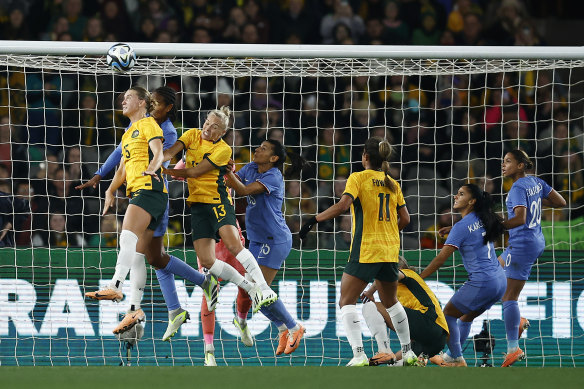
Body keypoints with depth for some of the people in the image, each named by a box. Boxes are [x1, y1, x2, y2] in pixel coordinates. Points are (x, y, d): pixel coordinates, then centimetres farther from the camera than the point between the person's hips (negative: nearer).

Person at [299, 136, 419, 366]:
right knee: (390, 302, 23)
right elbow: (405, 219, 11)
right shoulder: (392, 184, 10)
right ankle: (408, 353, 27)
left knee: (346, 302, -4)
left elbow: (343, 205, -21)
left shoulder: (358, 178, -6)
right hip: (390, 250, 6)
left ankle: (359, 356, -19)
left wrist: (314, 220, -16)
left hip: (365, 250, -6)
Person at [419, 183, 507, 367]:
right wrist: (451, 230, 23)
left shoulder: (462, 227, -12)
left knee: (448, 314, 7)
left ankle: (457, 359, 7)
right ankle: (453, 355, 30)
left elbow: (440, 259, -13)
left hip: (482, 282, -8)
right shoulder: (482, 220, 11)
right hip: (500, 281, 8)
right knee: (466, 316, 24)